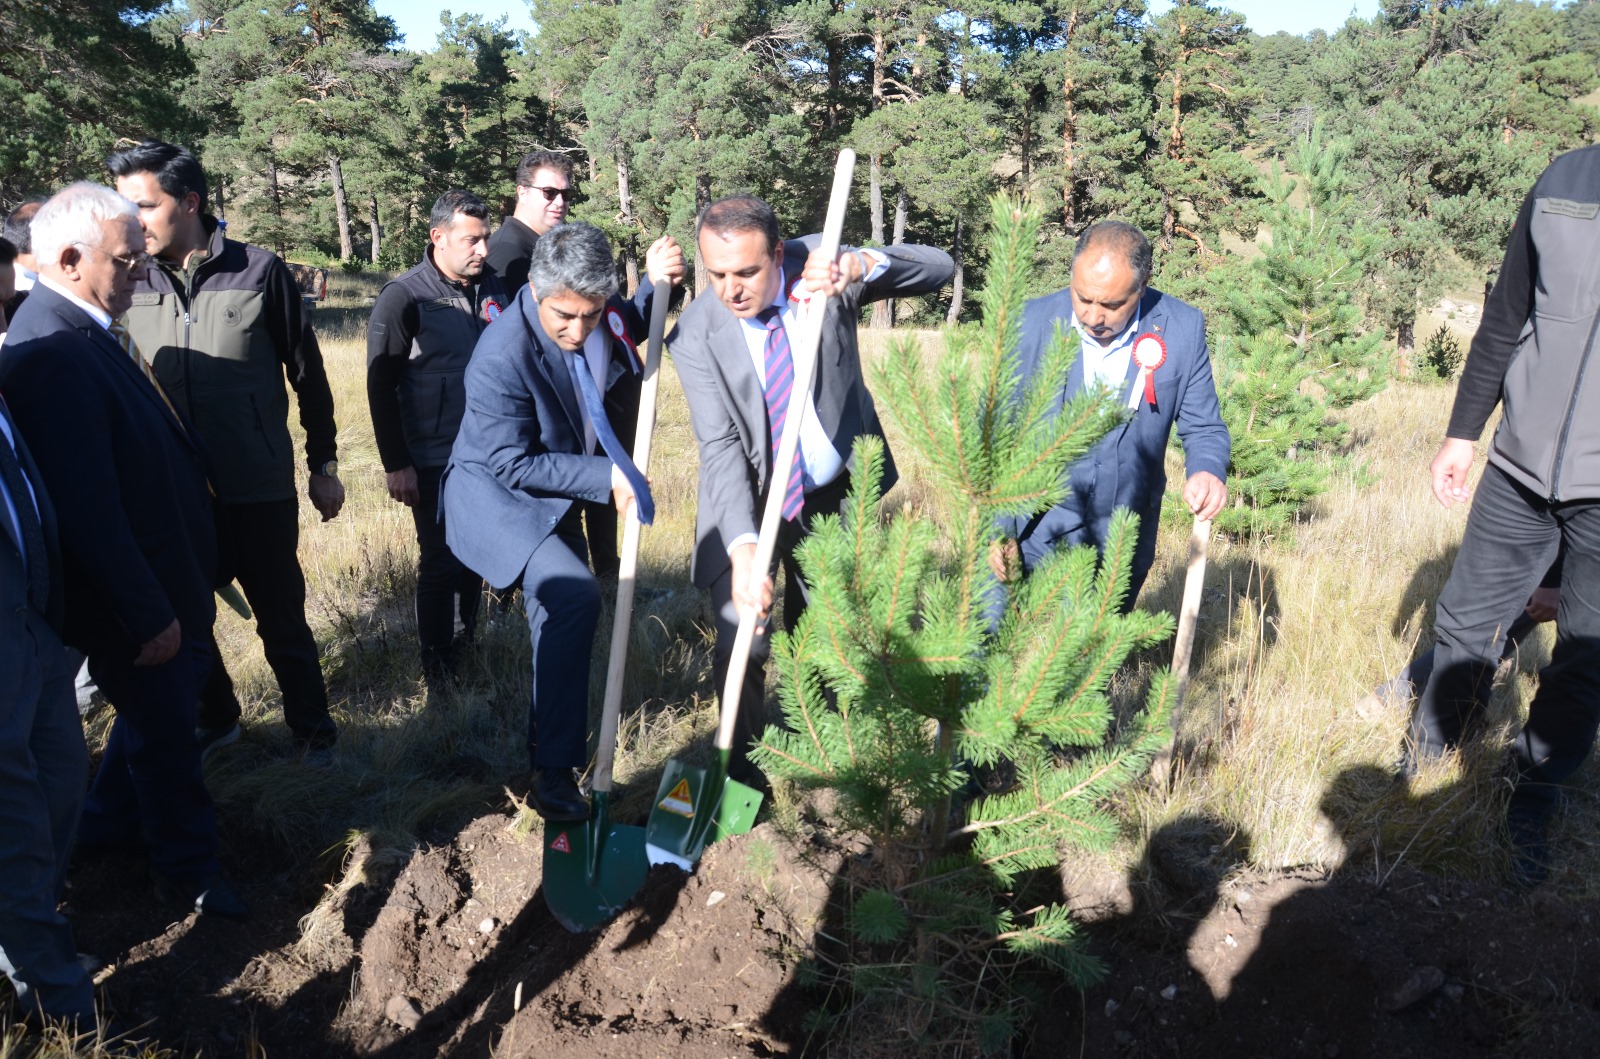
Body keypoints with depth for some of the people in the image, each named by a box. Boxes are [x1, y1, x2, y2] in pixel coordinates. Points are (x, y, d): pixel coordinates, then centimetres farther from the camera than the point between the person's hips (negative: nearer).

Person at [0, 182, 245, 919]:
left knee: (157, 710, 27)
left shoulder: (81, 331, 3)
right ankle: (188, 866, 33)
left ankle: (112, 821, 49)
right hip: (136, 594, -9)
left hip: (164, 575, 9)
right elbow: (87, 510, -29)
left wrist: (172, 593, 14)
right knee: (166, 729, 11)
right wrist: (149, 615, -21)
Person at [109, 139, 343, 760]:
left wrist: (324, 465, 3)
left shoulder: (259, 272, -7)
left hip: (259, 488, -3)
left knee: (281, 617, 8)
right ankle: (215, 719, 36)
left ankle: (310, 727, 26)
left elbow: (307, 374, 0)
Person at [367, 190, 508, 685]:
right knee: (441, 564, 3)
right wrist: (396, 465, -11)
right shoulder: (404, 296, -10)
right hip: (434, 461, -5)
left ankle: (469, 648, 32)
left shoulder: (492, 287, 4)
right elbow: (380, 387, -10)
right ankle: (439, 671, 18)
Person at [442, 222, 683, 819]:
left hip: (553, 494, 8)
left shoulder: (600, 317, -12)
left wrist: (657, 284, -6)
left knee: (559, 612, 20)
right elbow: (512, 463, -25)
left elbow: (632, 335, 13)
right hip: (496, 493, -8)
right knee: (573, 595, -29)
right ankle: (554, 774, -20)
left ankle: (547, 743, 43)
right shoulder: (502, 356, -31)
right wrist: (606, 475, -24)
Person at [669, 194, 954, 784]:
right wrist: (742, 547, -39)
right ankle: (741, 769, 13)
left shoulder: (819, 266, -15)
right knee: (741, 642, -13)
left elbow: (940, 268, -20)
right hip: (747, 502, -2)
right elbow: (719, 447, -25)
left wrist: (862, 264, -40)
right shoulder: (696, 335, -19)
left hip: (838, 493, 2)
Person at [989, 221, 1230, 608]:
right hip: (1037, 533, -1)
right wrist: (997, 526, -14)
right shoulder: (1031, 323, -11)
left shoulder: (1182, 329, -9)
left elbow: (1203, 428, 0)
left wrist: (1207, 472, -23)